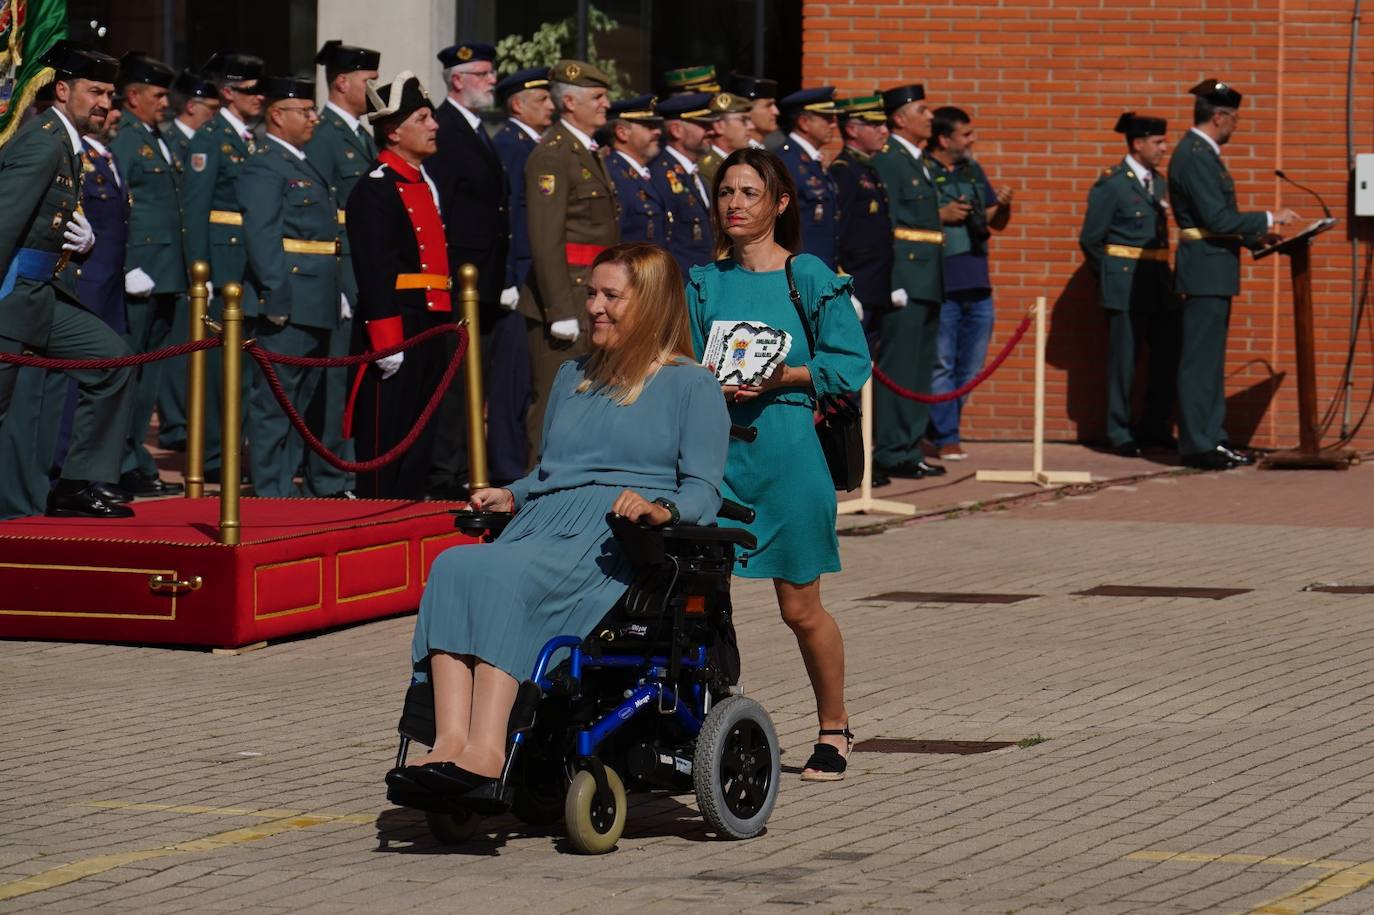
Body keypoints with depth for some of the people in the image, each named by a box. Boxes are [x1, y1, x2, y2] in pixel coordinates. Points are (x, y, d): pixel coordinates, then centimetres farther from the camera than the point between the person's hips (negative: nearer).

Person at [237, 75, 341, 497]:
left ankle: (296, 484, 21)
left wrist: (334, 299, 19)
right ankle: (270, 491, -4)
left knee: (305, 402, 14)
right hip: (288, 305, -10)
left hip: (316, 305, 10)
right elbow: (262, 238, -18)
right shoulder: (264, 168, -10)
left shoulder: (303, 165, 21)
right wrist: (278, 299, -23)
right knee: (276, 402, -6)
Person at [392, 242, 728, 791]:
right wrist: (510, 496, 12)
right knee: (453, 567, -28)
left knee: (505, 576, -35)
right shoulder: (573, 377, 31)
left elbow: (703, 493, 0)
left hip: (622, 540, -6)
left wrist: (661, 509, -21)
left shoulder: (691, 385, 10)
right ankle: (449, 741, -43)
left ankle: (486, 748, -47)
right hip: (546, 520, 6)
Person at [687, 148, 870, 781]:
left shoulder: (809, 278, -1)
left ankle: (834, 728, 23)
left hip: (785, 449, -3)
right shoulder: (704, 283, 10)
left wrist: (785, 377, -15)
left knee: (800, 607, 5)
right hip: (715, 448, 3)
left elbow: (849, 364, -2)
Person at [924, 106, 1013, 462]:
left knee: (970, 366, 11)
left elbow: (997, 223, 21)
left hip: (977, 285, 7)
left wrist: (1003, 204, -1)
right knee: (941, 365, -1)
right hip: (940, 285, -7)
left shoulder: (973, 171, 15)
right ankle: (945, 438, 5)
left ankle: (941, 428, 24)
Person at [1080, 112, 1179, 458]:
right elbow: (1090, 240, -6)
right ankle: (1120, 434, 7)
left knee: (1169, 355, 6)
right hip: (1125, 287, -7)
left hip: (1159, 285, 7)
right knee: (1123, 361, 0)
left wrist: (1165, 277, 12)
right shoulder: (1111, 184, -8)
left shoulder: (1158, 182, 13)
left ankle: (1154, 427, 19)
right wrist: (1110, 282, 0)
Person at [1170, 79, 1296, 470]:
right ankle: (1196, 445, -4)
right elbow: (1217, 218, -22)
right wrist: (1268, 219, -14)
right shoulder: (1195, 156, -17)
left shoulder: (1201, 153, 16)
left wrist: (1255, 236, 16)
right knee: (1198, 360, -6)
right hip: (1205, 271, -11)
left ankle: (1212, 440, 18)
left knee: (1210, 360, 13)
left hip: (1214, 272, 11)